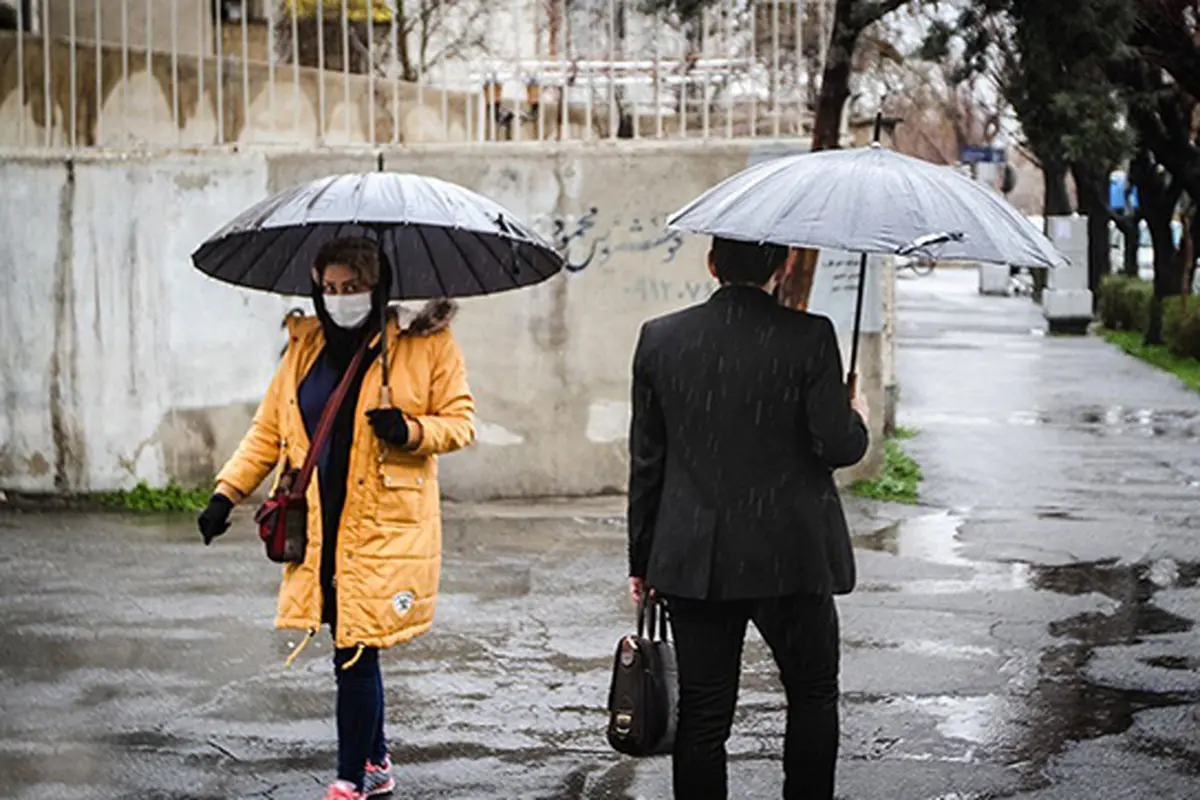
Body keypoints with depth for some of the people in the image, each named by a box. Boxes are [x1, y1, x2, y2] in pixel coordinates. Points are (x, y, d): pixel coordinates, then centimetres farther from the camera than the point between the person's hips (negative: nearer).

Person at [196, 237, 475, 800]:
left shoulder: (427, 344, 0)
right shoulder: (306, 345, 12)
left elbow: (460, 422, 2)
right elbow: (269, 427, 16)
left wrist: (410, 431, -17)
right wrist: (228, 492, 8)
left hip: (385, 529, -4)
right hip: (321, 527, 4)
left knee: (356, 654, -7)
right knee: (353, 651, 10)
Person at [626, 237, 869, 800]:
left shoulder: (660, 338, 0)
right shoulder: (809, 338, -10)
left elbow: (646, 460, 4)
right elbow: (838, 446, -12)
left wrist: (642, 559, 12)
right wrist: (857, 419, 12)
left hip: (693, 561, 3)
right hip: (790, 557, -2)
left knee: (702, 712, 7)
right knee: (813, 696, 16)